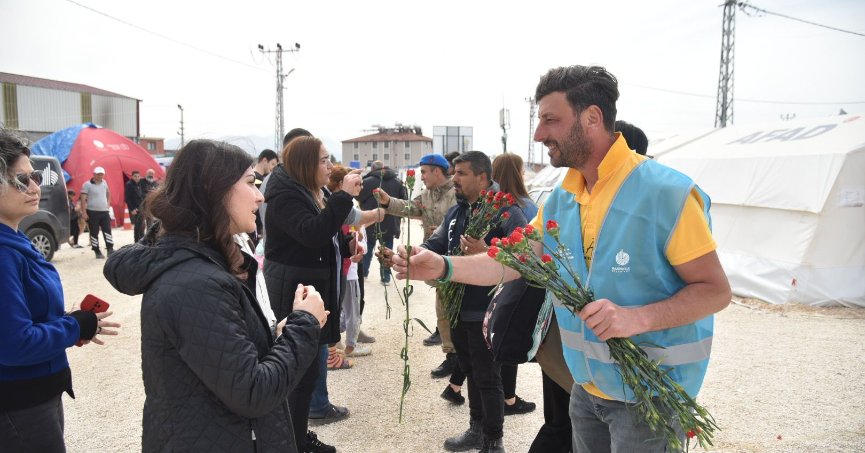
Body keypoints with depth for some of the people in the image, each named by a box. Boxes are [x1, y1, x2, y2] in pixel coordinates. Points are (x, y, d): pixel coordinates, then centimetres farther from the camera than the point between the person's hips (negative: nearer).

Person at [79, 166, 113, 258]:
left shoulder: (104, 182, 10)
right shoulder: (87, 184, -7)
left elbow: (108, 192, 29)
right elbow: (83, 199, -9)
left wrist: (108, 203, 15)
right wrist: (84, 212, -15)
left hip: (104, 211, 5)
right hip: (92, 212, -5)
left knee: (107, 231, 2)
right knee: (94, 233, 2)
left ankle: (110, 249, 5)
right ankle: (97, 252, 8)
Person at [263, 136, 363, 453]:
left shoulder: (310, 192, 14)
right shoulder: (284, 195, -17)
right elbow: (312, 233, -32)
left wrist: (346, 245, 3)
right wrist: (345, 195, -31)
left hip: (315, 284, 10)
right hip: (295, 290, -10)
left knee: (309, 358, 16)